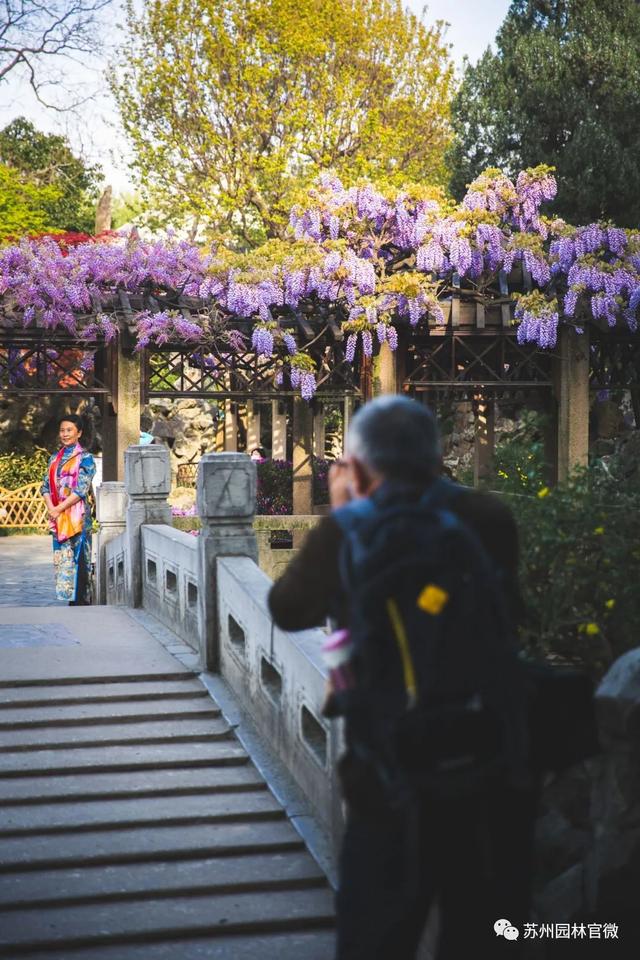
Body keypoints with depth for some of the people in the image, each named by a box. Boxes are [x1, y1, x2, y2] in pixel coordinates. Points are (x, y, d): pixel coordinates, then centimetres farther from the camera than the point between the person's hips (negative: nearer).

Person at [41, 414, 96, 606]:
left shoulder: (85, 458, -3)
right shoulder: (55, 459, 15)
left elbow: (81, 489, -12)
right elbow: (46, 486, 10)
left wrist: (59, 509, -14)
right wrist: (51, 507, -8)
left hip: (78, 516, -6)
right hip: (58, 517, 6)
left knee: (79, 557, -6)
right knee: (62, 558, 5)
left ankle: (81, 600, -3)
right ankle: (71, 598, 10)